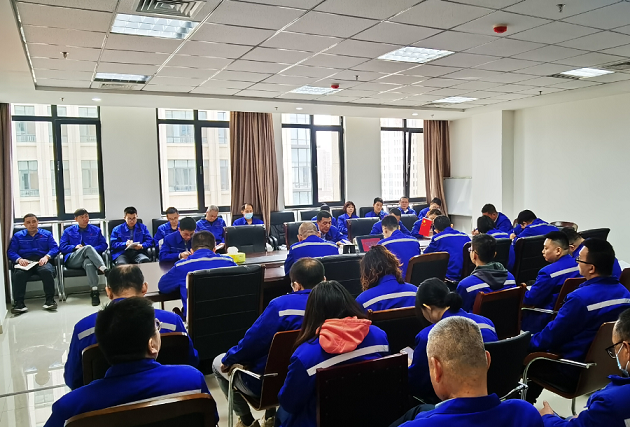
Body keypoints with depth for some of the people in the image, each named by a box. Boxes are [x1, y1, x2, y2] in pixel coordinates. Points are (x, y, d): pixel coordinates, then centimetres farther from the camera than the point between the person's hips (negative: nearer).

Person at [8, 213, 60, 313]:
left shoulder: (47, 234, 22)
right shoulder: (17, 236, 23)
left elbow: (55, 248, 9)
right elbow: (11, 251, 10)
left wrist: (46, 257, -12)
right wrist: (19, 259, -12)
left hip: (42, 261, -1)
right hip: (25, 262, 1)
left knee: (47, 271, -36)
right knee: (18, 274, -35)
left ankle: (50, 300, -29)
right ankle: (18, 303, -31)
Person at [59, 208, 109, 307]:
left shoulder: (96, 230, 22)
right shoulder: (69, 231, 21)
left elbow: (104, 245, 14)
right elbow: (62, 247, 12)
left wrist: (93, 250, -6)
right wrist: (75, 247, -7)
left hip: (90, 258, 0)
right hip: (73, 260, 0)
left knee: (89, 263, -41)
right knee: (88, 247, -34)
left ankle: (94, 291, -52)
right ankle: (105, 270, -52)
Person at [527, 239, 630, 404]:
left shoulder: (580, 298, -28)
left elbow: (551, 336, -18)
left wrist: (528, 342, 1)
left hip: (575, 372, -8)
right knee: (537, 341, 24)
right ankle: (527, 401, 33)